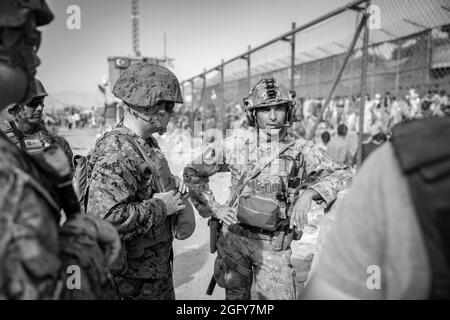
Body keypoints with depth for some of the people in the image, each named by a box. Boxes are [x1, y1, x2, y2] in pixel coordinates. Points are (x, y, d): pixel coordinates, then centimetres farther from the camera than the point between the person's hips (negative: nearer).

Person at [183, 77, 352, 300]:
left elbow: (340, 175, -7)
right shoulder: (235, 147, -4)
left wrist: (308, 193, -23)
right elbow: (192, 172, 4)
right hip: (234, 237, 1)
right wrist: (213, 207, -3)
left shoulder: (301, 150, -4)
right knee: (236, 295, 18)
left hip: (275, 245, -1)